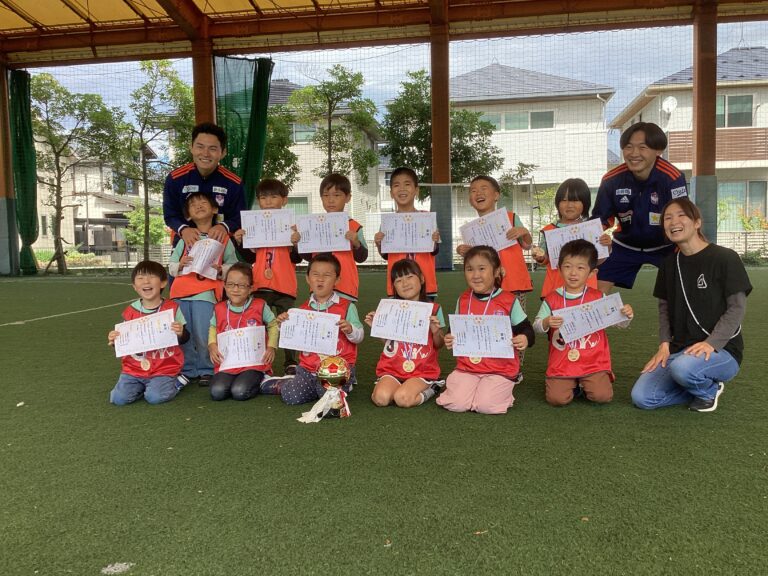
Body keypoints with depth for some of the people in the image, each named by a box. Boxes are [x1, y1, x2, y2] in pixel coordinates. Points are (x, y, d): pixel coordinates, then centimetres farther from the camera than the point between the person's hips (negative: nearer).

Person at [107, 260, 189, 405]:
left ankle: (174, 381, 8)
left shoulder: (172, 308, -6)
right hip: (134, 369, 3)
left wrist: (180, 333, -23)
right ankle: (142, 385, 16)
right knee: (119, 398, -13)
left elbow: (184, 338, -1)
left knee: (155, 397, -23)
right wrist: (114, 341, -8)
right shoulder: (130, 312, 2)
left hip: (164, 369, -3)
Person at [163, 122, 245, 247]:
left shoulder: (233, 183, -12)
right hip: (185, 244, 0)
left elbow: (238, 218, -7)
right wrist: (183, 229, -28)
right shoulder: (175, 179, -12)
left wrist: (224, 227, -31)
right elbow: (170, 215, -5)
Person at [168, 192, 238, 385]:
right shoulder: (185, 239, 17)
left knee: (203, 334, -7)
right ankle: (188, 369, 19)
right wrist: (180, 265, -4)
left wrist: (220, 269, -12)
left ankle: (206, 370, 9)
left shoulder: (224, 240, 8)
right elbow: (170, 266, 17)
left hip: (206, 292, -3)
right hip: (181, 292, 4)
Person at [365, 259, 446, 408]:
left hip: (422, 371, -2)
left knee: (403, 399, -27)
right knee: (381, 398, -25)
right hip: (392, 369, 2)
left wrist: (436, 332, -15)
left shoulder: (433, 309, 0)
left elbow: (439, 345, 6)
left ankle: (429, 388, 3)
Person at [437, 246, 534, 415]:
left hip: (501, 370, -2)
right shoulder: (462, 301, 6)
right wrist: (449, 340, -4)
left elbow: (526, 329, 1)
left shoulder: (509, 301, -5)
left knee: (485, 405, -19)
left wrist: (525, 339, -21)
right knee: (456, 404, -15)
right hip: (467, 367, 3)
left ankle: (502, 392, 13)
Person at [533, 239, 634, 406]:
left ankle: (584, 384, 15)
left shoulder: (598, 298, 1)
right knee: (557, 398, -17)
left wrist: (627, 316, -16)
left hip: (593, 363, 0)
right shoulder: (552, 299, 0)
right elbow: (536, 327, 3)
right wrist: (546, 323, -19)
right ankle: (572, 385, 16)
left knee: (603, 396, -18)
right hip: (561, 365, 0)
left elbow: (620, 324, 7)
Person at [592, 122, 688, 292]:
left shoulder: (673, 178, -28)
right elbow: (600, 219, -7)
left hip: (665, 245, -2)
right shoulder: (612, 180, -19)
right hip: (626, 245, 2)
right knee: (596, 290, -3)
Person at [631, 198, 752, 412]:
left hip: (722, 350, -5)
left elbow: (737, 308, -10)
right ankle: (700, 385, 11)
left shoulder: (725, 258, -8)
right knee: (641, 398, -13)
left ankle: (709, 390, -2)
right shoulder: (669, 263, 9)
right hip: (679, 348, 5)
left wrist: (711, 343, -22)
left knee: (683, 368, -39)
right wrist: (665, 344, -3)